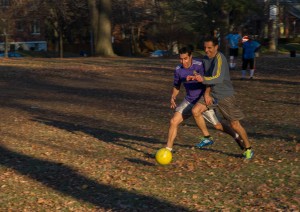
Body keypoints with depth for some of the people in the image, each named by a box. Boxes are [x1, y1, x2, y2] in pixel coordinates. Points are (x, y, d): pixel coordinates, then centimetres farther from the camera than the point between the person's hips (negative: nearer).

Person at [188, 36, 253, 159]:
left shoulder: (219, 59, -22)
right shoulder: (207, 58, 4)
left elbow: (218, 78, -38)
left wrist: (203, 79, -53)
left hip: (225, 95, -7)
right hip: (212, 94, 7)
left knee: (235, 125, -2)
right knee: (196, 111, -13)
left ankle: (248, 149, 18)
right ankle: (207, 138, 3)